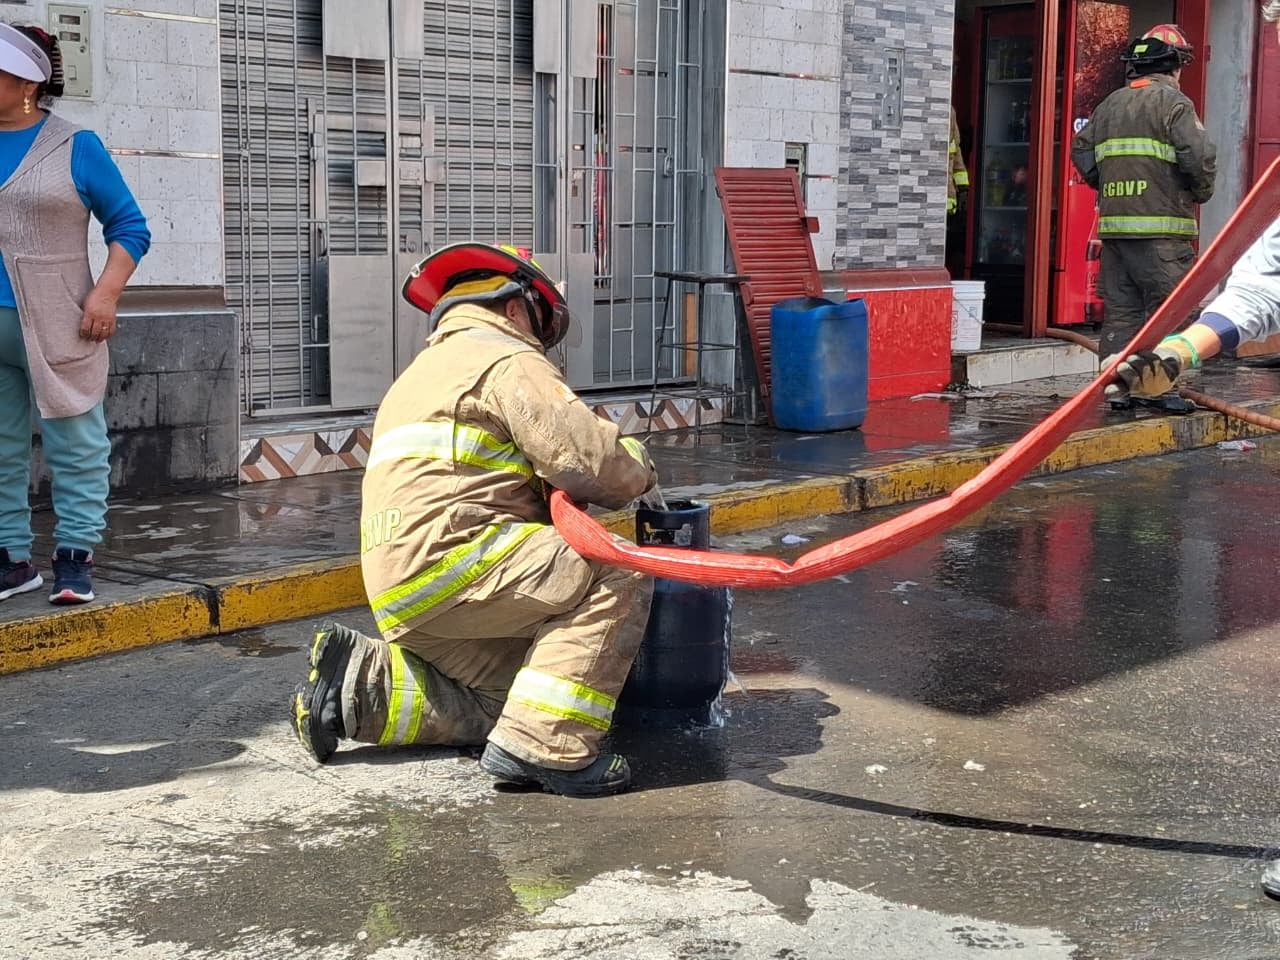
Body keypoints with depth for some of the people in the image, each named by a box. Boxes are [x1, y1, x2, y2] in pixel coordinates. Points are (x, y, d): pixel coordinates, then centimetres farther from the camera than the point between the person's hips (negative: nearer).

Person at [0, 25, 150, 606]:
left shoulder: (74, 148, 0)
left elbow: (129, 226, 2)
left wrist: (105, 293, -9)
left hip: (57, 326, -4)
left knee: (75, 445, -3)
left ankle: (75, 557, 3)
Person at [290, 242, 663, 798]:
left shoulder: (429, 370, 32)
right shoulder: (508, 360, 0)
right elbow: (584, 454, -12)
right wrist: (639, 476, 8)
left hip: (403, 591, 10)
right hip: (444, 561, -10)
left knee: (506, 697, 11)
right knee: (618, 575, -15)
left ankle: (358, 684, 7)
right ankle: (543, 746, -20)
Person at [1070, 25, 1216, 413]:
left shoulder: (1110, 104, 15)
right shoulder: (1173, 103, -6)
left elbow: (1081, 151, 17)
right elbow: (1200, 157, -14)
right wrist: (1200, 193, 4)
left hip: (1114, 224, 6)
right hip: (1161, 227, -6)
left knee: (1120, 309, 10)